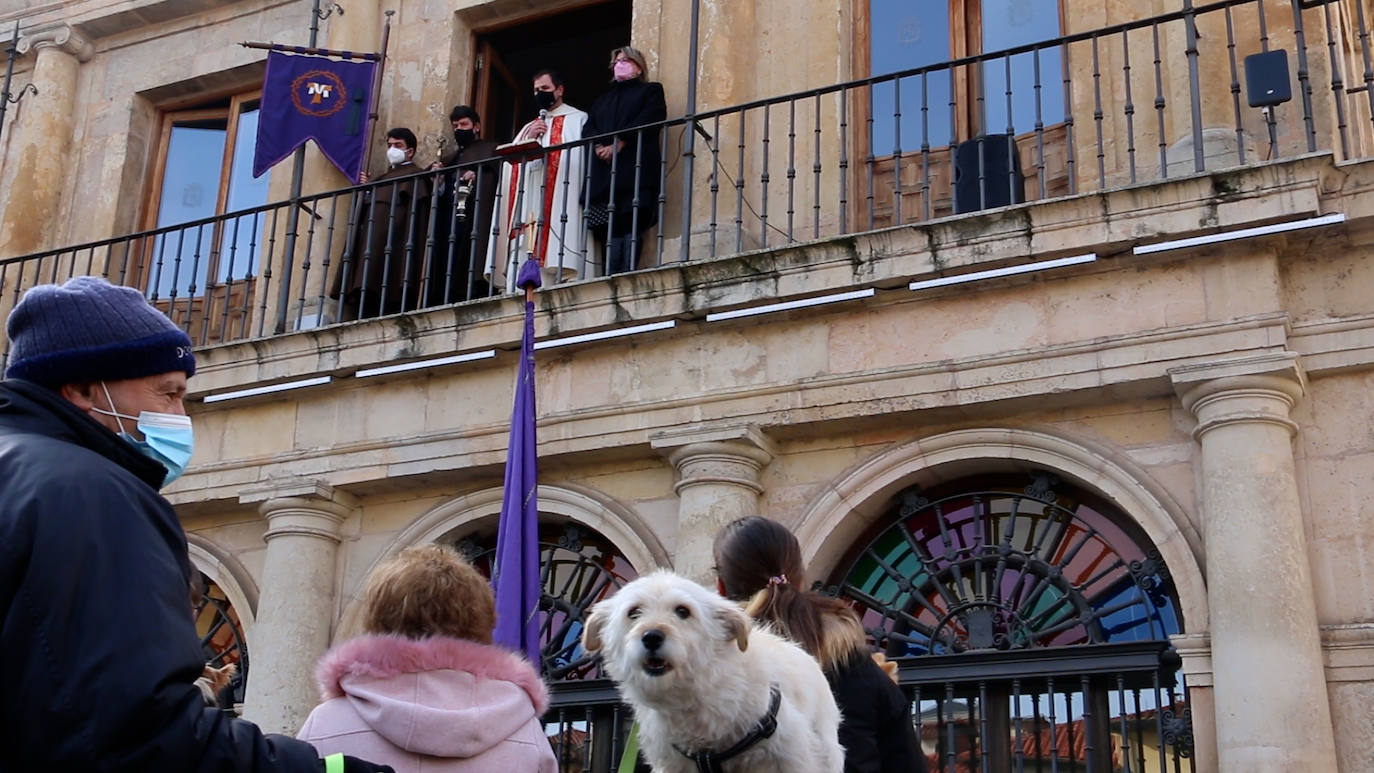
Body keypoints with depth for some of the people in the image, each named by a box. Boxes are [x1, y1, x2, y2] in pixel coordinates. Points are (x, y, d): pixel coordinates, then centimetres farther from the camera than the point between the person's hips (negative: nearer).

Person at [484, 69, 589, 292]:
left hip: (556, 204, -6)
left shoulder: (577, 120, 10)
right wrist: (529, 139, 3)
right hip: (525, 209, 6)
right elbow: (510, 160, 17)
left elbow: (580, 160, -4)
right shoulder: (529, 127, 29)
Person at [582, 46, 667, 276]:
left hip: (634, 168, -4)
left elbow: (649, 119, -2)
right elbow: (589, 127, 16)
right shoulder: (602, 100, 32)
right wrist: (599, 146, -7)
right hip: (604, 171, 4)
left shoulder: (650, 91, 18)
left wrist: (620, 144, -14)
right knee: (610, 231, -7)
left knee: (631, 228, -16)